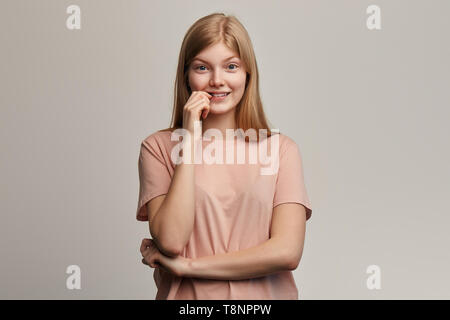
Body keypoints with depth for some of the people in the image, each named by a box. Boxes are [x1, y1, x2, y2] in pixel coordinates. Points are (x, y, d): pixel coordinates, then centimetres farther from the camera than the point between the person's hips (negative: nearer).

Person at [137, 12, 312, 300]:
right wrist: (190, 140, -9)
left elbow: (287, 252, -6)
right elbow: (171, 241, -10)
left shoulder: (281, 148, 2)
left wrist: (186, 265, -7)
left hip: (263, 295, 1)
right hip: (187, 297, 0)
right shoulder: (158, 147, 2)